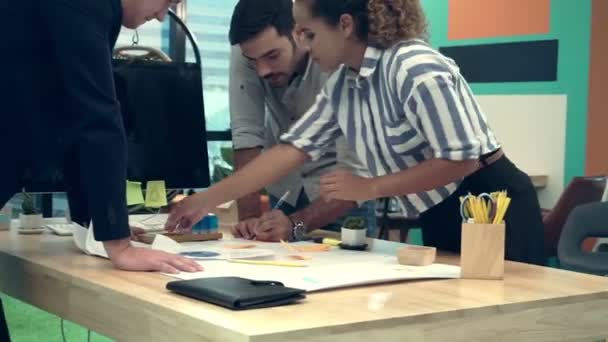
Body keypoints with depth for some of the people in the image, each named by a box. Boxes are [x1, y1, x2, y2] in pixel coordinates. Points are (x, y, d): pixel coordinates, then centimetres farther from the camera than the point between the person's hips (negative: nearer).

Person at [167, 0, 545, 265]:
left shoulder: (416, 69, -23)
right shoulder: (342, 83, 3)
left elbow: (460, 160, -24)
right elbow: (292, 149, 3)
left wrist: (369, 188, -20)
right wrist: (207, 200, 0)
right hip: (440, 221, 8)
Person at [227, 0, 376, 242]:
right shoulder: (244, 53, -21)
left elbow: (356, 172, -32)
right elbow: (246, 134, -21)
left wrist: (296, 224, -42)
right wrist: (248, 216, -29)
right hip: (285, 190, 3)